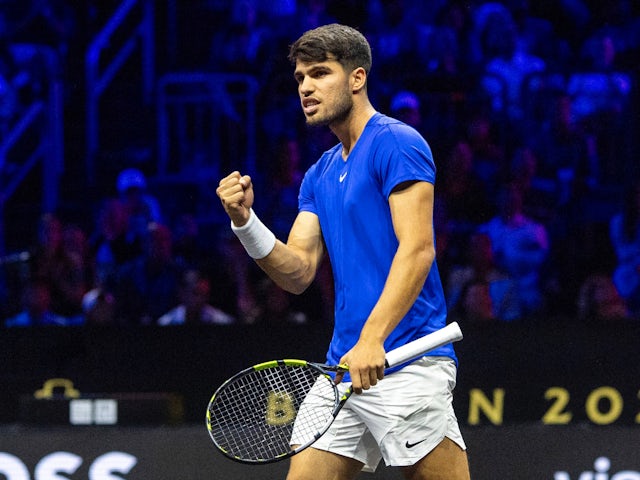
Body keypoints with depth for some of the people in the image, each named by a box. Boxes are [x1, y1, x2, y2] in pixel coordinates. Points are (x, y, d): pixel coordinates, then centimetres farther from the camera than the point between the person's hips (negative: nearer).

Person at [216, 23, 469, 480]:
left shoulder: (396, 143, -7)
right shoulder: (320, 176, 19)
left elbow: (417, 250, -17)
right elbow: (298, 272, 12)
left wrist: (372, 340, -26)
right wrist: (245, 221, -5)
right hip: (345, 371, 8)